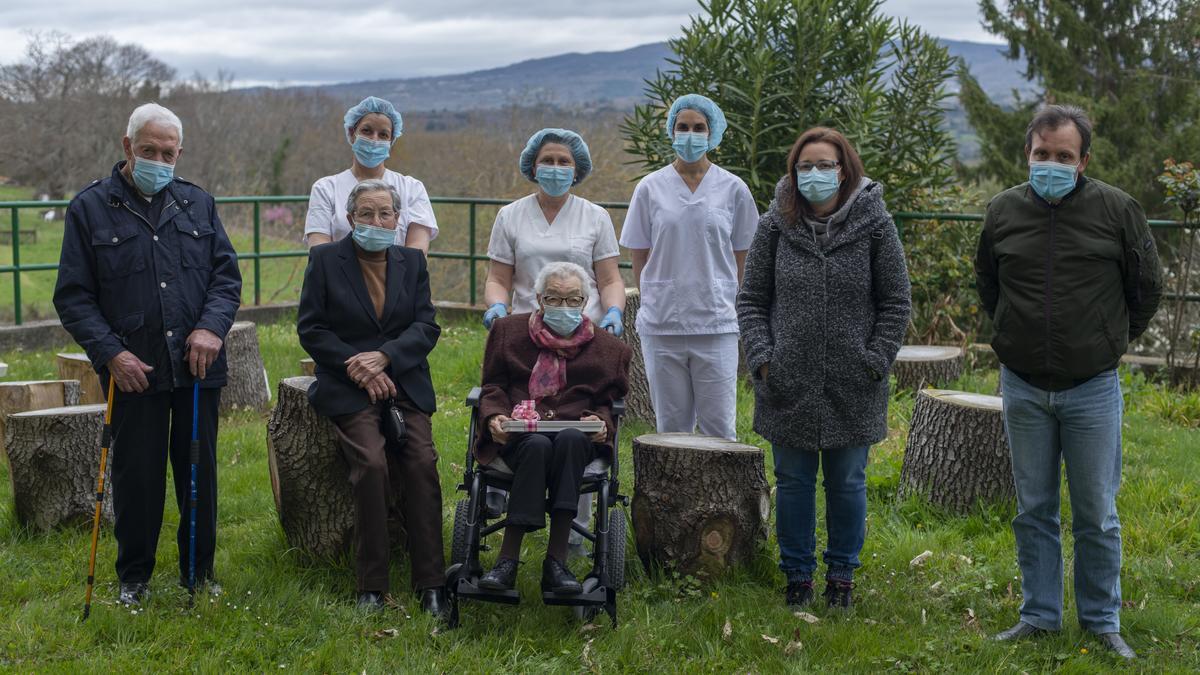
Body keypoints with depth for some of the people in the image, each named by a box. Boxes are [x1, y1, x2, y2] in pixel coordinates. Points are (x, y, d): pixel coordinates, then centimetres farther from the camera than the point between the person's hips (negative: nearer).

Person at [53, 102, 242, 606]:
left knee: (200, 472, 9)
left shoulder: (198, 204, 10)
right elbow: (73, 296, 0)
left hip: (198, 366, 3)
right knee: (136, 475, 4)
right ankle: (134, 577, 22)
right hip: (133, 369, -2)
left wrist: (211, 327, -10)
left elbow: (227, 275, 9)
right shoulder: (90, 208, 2)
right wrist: (110, 352, -12)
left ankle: (199, 572, 25)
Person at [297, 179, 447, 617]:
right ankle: (371, 585, -16)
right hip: (347, 387, -2)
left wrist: (383, 357, -13)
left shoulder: (412, 261, 13)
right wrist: (359, 368, -11)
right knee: (371, 463, -25)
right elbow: (310, 329, 0)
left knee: (423, 463, -20)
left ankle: (431, 582, -15)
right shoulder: (325, 259, 4)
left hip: (404, 383, 3)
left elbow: (427, 326, 4)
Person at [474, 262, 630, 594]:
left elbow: (607, 402, 16)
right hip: (518, 433, 0)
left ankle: (556, 563, -40)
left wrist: (600, 421, -7)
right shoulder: (509, 330, 17)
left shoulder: (606, 347, 17)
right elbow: (492, 387, 15)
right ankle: (507, 561, -38)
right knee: (538, 445, -37)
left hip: (576, 434, 0)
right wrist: (494, 416, -7)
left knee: (570, 440, -38)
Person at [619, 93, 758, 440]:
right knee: (671, 428, 7)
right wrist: (659, 301, 4)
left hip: (716, 324, -1)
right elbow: (639, 259, 8)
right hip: (662, 326, 1)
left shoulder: (733, 189, 4)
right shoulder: (650, 188, 5)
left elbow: (741, 260, 9)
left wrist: (719, 301, 5)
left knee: (720, 428, -1)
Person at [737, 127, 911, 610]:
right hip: (788, 384, 1)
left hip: (853, 388, -1)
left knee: (847, 483, 10)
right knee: (793, 481, 9)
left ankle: (841, 574, 26)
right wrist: (762, 357, -5)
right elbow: (751, 299, 7)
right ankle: (797, 575, 24)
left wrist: (875, 361, -5)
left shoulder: (873, 223, -2)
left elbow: (896, 302, 3)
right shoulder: (775, 225, 1)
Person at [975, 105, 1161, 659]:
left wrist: (1110, 341, 11)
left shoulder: (1117, 209, -8)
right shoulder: (1004, 211, 0)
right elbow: (987, 283, 20)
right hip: (1023, 388, 3)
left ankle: (1102, 622, 19)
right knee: (1033, 511, 11)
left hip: (1092, 389, -2)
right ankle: (1039, 616, 23)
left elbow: (1146, 288, 6)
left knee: (1096, 515, 5)